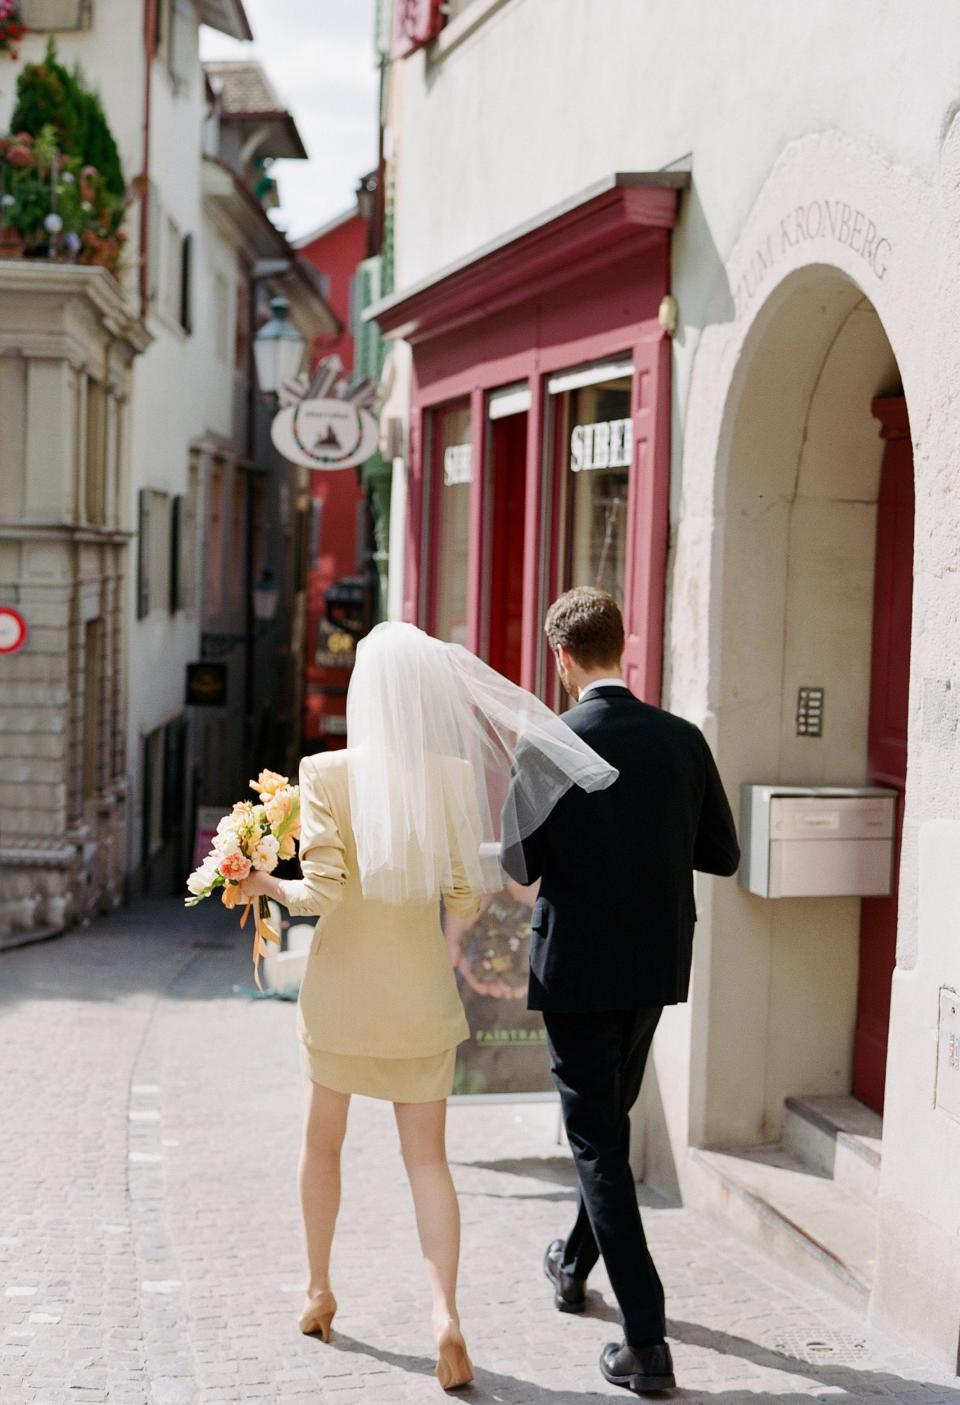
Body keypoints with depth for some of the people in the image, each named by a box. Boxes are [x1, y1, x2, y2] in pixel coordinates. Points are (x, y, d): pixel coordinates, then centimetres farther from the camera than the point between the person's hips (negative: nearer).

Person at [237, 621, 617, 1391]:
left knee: (324, 1138, 22)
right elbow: (467, 896, -7)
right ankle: (445, 1309, -10)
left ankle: (319, 1290, 35)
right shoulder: (456, 776, -9)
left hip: (341, 984, -1)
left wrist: (268, 885, -1)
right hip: (420, 989, 1)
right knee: (428, 1157, 8)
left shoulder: (327, 773, -15)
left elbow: (324, 892, -19)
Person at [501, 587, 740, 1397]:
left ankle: (647, 1343, -3)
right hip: (656, 966, 5)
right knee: (609, 1121, 25)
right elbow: (723, 854, 2)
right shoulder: (681, 740, -3)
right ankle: (574, 1265, 45)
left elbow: (522, 866, -11)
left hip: (577, 968, -5)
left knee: (599, 1141, 1)